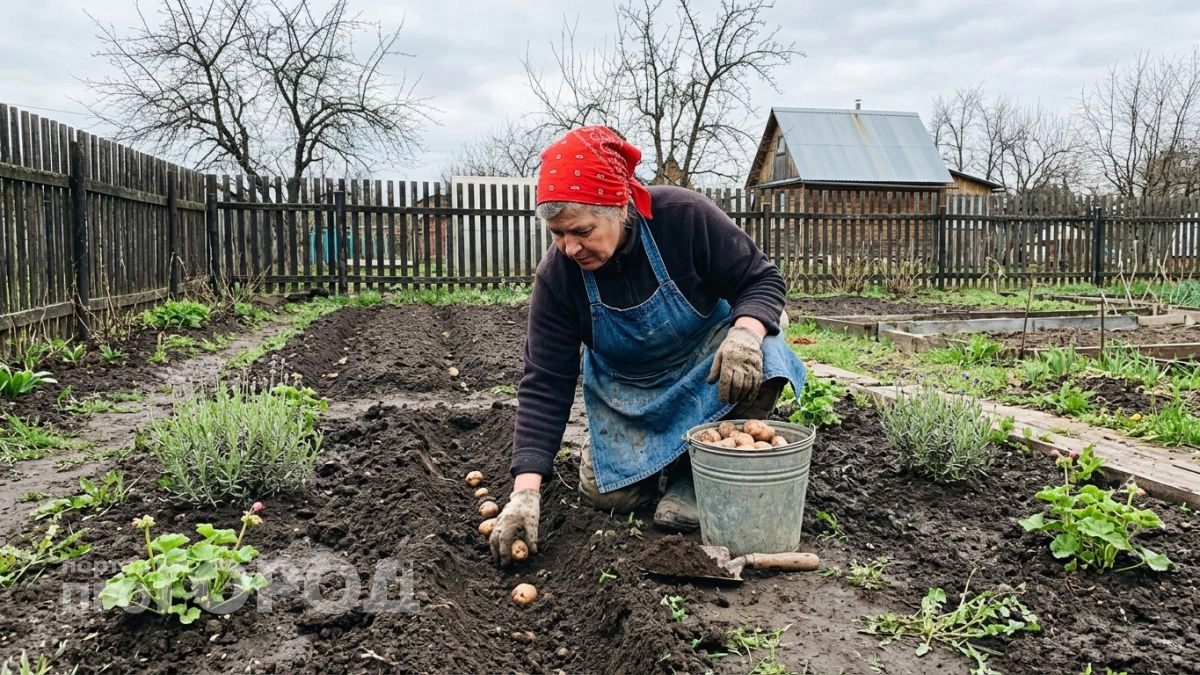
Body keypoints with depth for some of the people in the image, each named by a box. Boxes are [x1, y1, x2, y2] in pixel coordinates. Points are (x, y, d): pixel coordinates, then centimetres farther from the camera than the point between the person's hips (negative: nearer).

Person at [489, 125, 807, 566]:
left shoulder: (685, 216, -29)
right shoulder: (556, 274, -23)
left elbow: (761, 279, -19)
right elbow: (545, 384, -21)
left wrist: (745, 331, -43)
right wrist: (526, 489, -29)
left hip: (705, 362, -1)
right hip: (628, 392, 2)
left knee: (757, 361, -34)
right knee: (608, 495, -9)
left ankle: (691, 476, -11)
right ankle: (661, 457, 25)